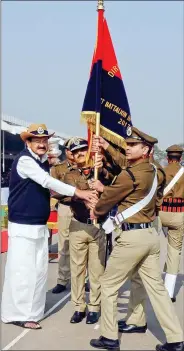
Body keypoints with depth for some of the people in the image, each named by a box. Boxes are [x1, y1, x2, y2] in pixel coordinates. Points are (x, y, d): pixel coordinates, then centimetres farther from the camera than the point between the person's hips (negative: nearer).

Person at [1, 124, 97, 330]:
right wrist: (77, 192, -25)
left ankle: (31, 311, 21)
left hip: (40, 226, 8)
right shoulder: (24, 160, -14)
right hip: (23, 225, -8)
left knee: (39, 270, 11)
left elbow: (47, 185, 4)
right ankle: (18, 314, 6)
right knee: (22, 270, -4)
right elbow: (48, 182, -22)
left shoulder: (43, 162, 13)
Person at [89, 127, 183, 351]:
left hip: (132, 237, -8)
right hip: (150, 234, 8)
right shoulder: (151, 170, 9)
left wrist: (96, 211, 17)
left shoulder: (129, 175, -15)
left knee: (108, 285, 7)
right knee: (156, 287, 11)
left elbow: (109, 197, -2)